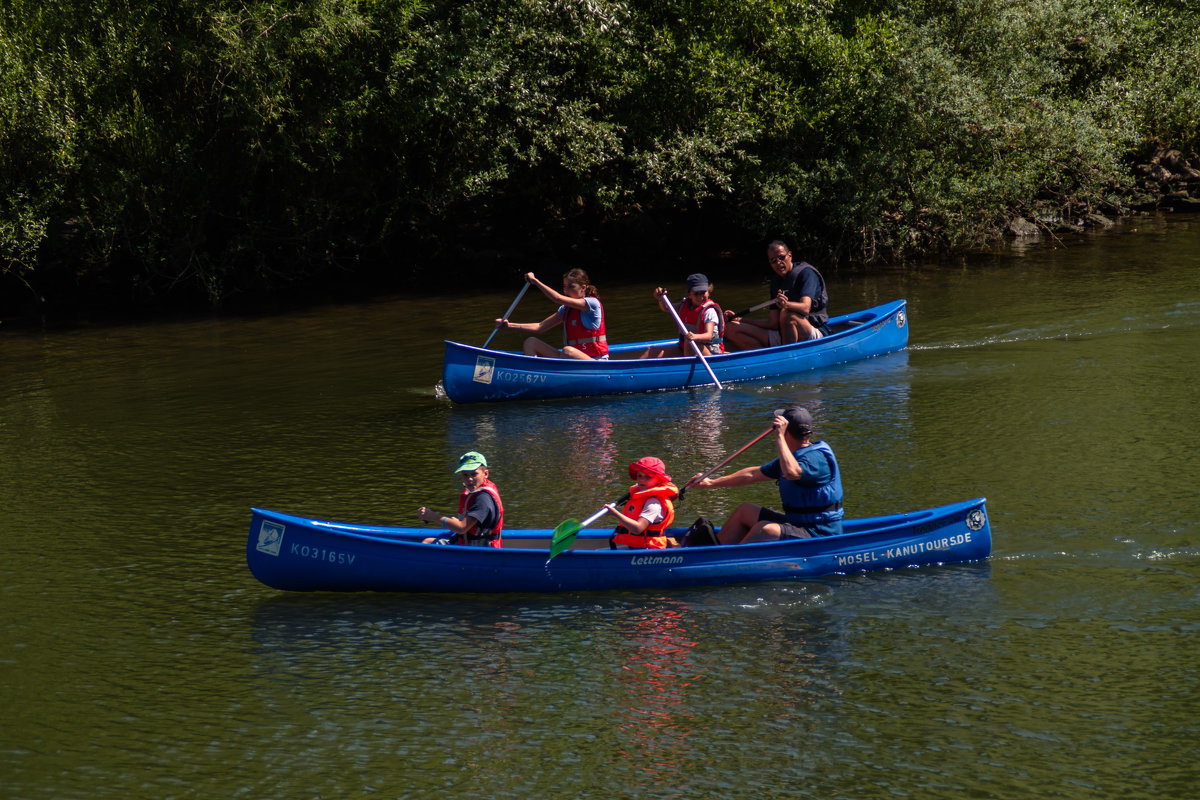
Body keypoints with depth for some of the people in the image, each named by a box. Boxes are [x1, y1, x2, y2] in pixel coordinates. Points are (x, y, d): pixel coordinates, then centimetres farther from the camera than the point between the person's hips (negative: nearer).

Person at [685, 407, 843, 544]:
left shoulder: (817, 458, -20)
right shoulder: (792, 457, 11)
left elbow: (791, 472, -42)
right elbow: (753, 474, 20)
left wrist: (779, 436, -32)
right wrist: (712, 483, 24)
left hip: (819, 536, -10)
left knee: (766, 529, -33)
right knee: (744, 510, 18)